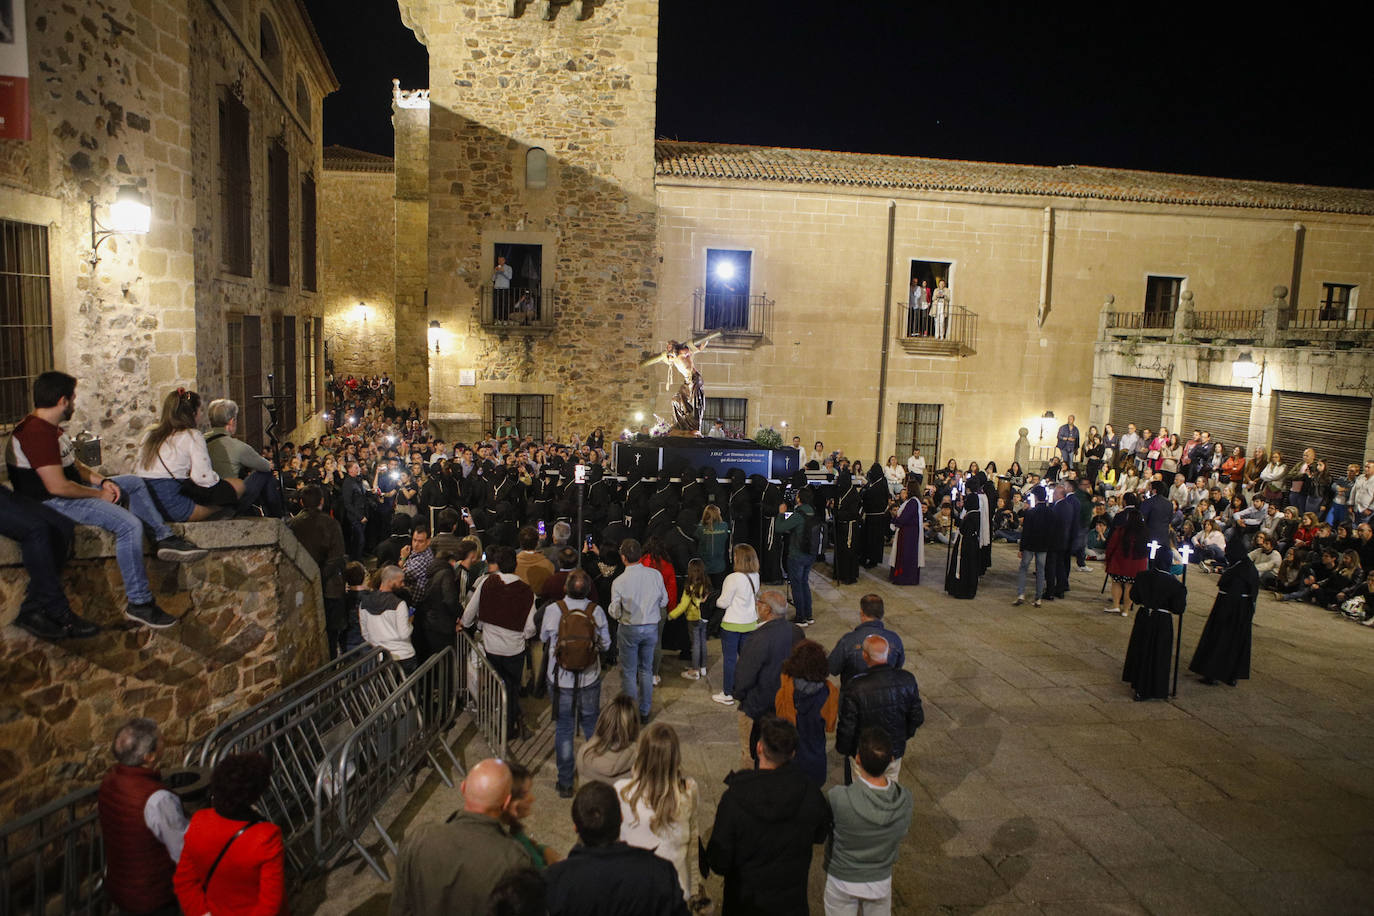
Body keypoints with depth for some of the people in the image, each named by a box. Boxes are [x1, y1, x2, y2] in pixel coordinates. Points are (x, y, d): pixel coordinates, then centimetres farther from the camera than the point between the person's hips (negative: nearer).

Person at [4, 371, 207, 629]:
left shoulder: (51, 428, 13)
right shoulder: (37, 433, -22)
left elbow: (74, 465, 21)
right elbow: (57, 486, -27)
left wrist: (102, 481, 2)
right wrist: (99, 494, -13)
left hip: (70, 492, 11)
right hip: (51, 504, -11)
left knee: (133, 482, 18)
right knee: (130, 524, -26)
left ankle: (165, 538, 10)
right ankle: (139, 604, -23)